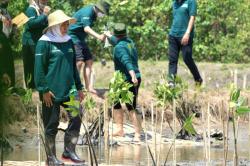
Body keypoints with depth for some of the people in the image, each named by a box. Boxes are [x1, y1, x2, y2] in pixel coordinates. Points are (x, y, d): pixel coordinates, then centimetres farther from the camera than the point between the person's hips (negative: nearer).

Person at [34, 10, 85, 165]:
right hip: (52, 93, -6)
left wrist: (79, 87, 17)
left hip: (69, 91, 6)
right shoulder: (45, 42, -8)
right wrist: (44, 90, -16)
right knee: (52, 124, 1)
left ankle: (69, 151, 11)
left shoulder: (68, 42, 12)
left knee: (76, 119, -2)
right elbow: (39, 68, -11)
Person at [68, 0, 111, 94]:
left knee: (89, 61, 5)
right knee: (79, 61, -19)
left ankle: (88, 86, 6)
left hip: (81, 39, 10)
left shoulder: (93, 14, 9)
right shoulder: (87, 12, -21)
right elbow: (86, 28, -34)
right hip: (73, 37, -10)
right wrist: (98, 36, -47)